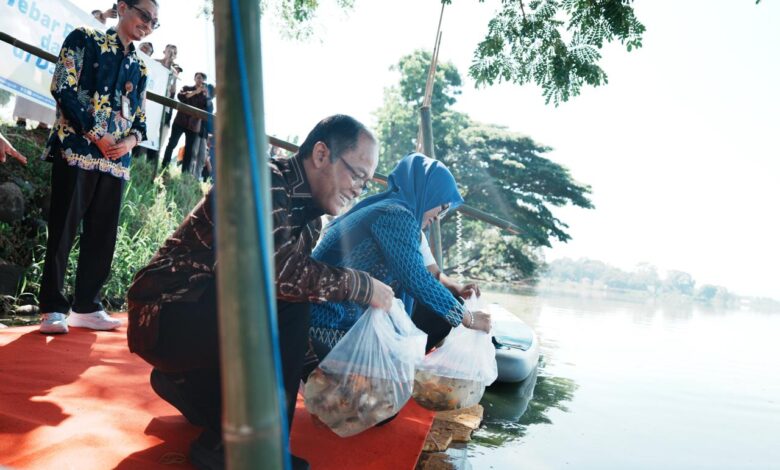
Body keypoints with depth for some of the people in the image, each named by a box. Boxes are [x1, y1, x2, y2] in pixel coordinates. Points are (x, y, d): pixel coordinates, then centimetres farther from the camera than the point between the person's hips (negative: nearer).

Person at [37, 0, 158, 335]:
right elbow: (63, 88, -6)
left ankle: (86, 306, 14)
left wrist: (131, 140, -5)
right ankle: (53, 307, 5)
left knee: (103, 235, 5)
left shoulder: (139, 69, 20)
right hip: (77, 149, -5)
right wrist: (94, 135, -13)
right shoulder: (84, 39, 5)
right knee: (63, 229, -4)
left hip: (116, 159, 6)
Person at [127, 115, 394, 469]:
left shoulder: (306, 207, 7)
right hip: (163, 316, -9)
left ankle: (187, 383, 19)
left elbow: (309, 271, 7)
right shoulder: (266, 180, -20)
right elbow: (282, 271, -32)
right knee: (290, 302, -27)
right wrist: (364, 287, -22)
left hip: (208, 314, 9)